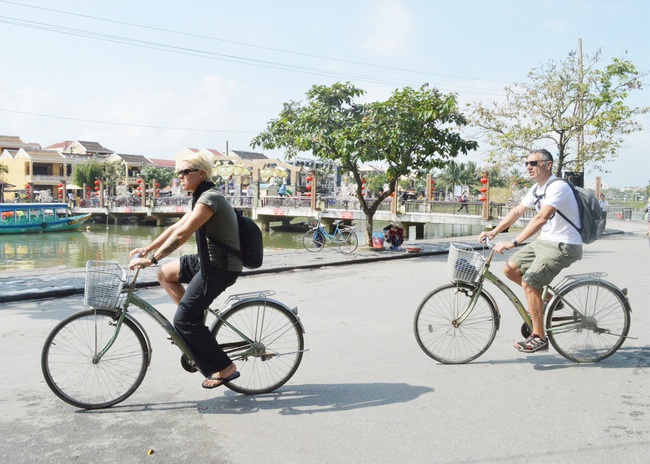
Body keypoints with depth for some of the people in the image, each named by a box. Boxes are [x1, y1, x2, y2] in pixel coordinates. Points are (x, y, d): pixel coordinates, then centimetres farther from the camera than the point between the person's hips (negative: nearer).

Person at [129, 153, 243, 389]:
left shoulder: (209, 198, -18)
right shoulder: (203, 197, 14)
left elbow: (181, 235, -25)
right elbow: (176, 227, 16)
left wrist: (151, 259, -25)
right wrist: (147, 249, 13)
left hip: (220, 267, -10)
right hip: (209, 261, 10)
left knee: (183, 320, -6)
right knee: (165, 274, 16)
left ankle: (225, 368, 2)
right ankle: (195, 323, 16)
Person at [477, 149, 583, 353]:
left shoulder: (557, 187, -20)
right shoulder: (537, 188, 9)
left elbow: (540, 219, -32)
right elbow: (517, 211, 13)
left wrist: (513, 242, -36)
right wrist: (493, 232, 2)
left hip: (564, 246, -9)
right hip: (544, 241, 9)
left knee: (528, 282, -19)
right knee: (510, 269, 3)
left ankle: (539, 338, -9)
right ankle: (548, 298, 20)